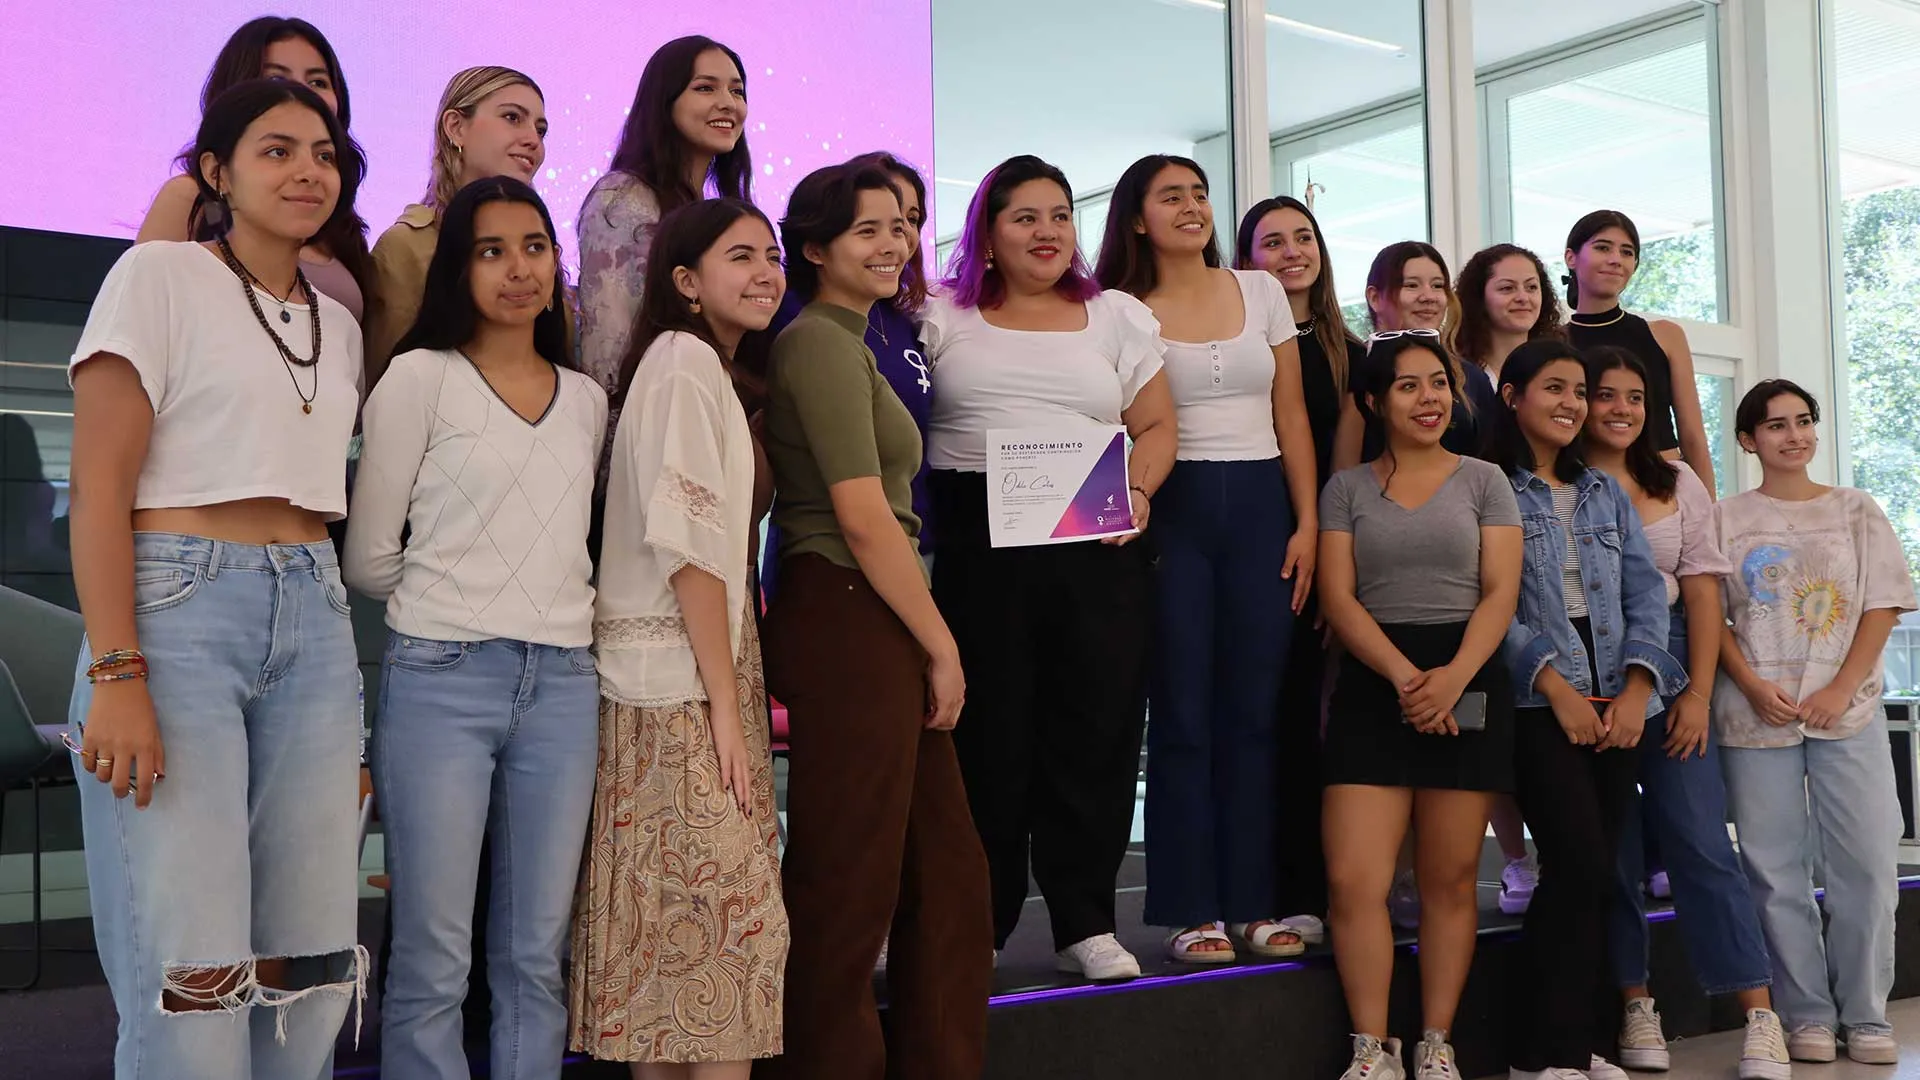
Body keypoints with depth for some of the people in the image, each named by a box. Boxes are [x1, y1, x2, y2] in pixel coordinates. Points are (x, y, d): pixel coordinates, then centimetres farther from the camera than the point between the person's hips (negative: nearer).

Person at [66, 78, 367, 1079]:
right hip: (178, 608, -5)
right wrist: (116, 676, -17)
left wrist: (351, 711, 12)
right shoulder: (160, 275, 0)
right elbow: (99, 485, -6)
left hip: (315, 622, 6)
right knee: (189, 976, -11)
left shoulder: (339, 324, 17)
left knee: (309, 968, 3)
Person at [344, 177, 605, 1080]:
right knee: (433, 961, -3)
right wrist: (455, 598, 9)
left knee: (536, 958, 6)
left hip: (561, 683, 4)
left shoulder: (586, 399, 14)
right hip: (441, 677, -4)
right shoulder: (419, 377, 0)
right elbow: (369, 559, 1)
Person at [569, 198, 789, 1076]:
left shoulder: (718, 374, 20)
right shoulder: (684, 359, -9)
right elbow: (688, 542, -17)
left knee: (680, 922, 9)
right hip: (682, 685, -9)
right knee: (726, 917, -9)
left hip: (708, 673, 9)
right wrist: (726, 703, -17)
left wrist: (733, 691, 13)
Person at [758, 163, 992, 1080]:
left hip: (878, 633, 10)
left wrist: (928, 647, 13)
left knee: (947, 875, 13)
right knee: (852, 885, 0)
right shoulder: (822, 344, -10)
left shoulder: (850, 346, 20)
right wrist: (942, 646, -10)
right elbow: (863, 519, -16)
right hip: (847, 625, -10)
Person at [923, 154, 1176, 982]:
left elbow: (1157, 425, 13)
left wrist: (1139, 490, -5)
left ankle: (1085, 923, 14)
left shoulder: (1119, 316, 15)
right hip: (976, 550, -2)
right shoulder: (942, 318, 9)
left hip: (1098, 551, 2)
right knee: (986, 738, 0)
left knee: (1096, 735, 2)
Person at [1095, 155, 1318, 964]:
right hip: (1174, 508, -3)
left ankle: (1252, 903, 11)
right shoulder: (1122, 312, 2)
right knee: (1184, 712, -1)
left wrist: (1308, 522, 2)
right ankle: (1192, 909, 6)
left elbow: (1291, 414, 9)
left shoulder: (1260, 292, 10)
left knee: (1255, 710, 3)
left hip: (1261, 504, 3)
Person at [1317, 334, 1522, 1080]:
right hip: (1372, 687, 0)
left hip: (1468, 684, 0)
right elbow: (1338, 598, 0)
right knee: (1353, 879, -10)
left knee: (1451, 879, 3)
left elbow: (1500, 593, 1)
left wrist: (1453, 676, -16)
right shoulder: (1347, 488, 10)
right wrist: (1404, 676, -15)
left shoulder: (1483, 481, 9)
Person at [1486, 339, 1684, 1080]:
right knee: (1580, 862, -14)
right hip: (1536, 701, -5)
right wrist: (1555, 686, -15)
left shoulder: (1606, 494, 17)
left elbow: (1645, 593, 9)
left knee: (1596, 870, 4)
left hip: (1617, 701, 6)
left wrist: (1639, 688, -6)